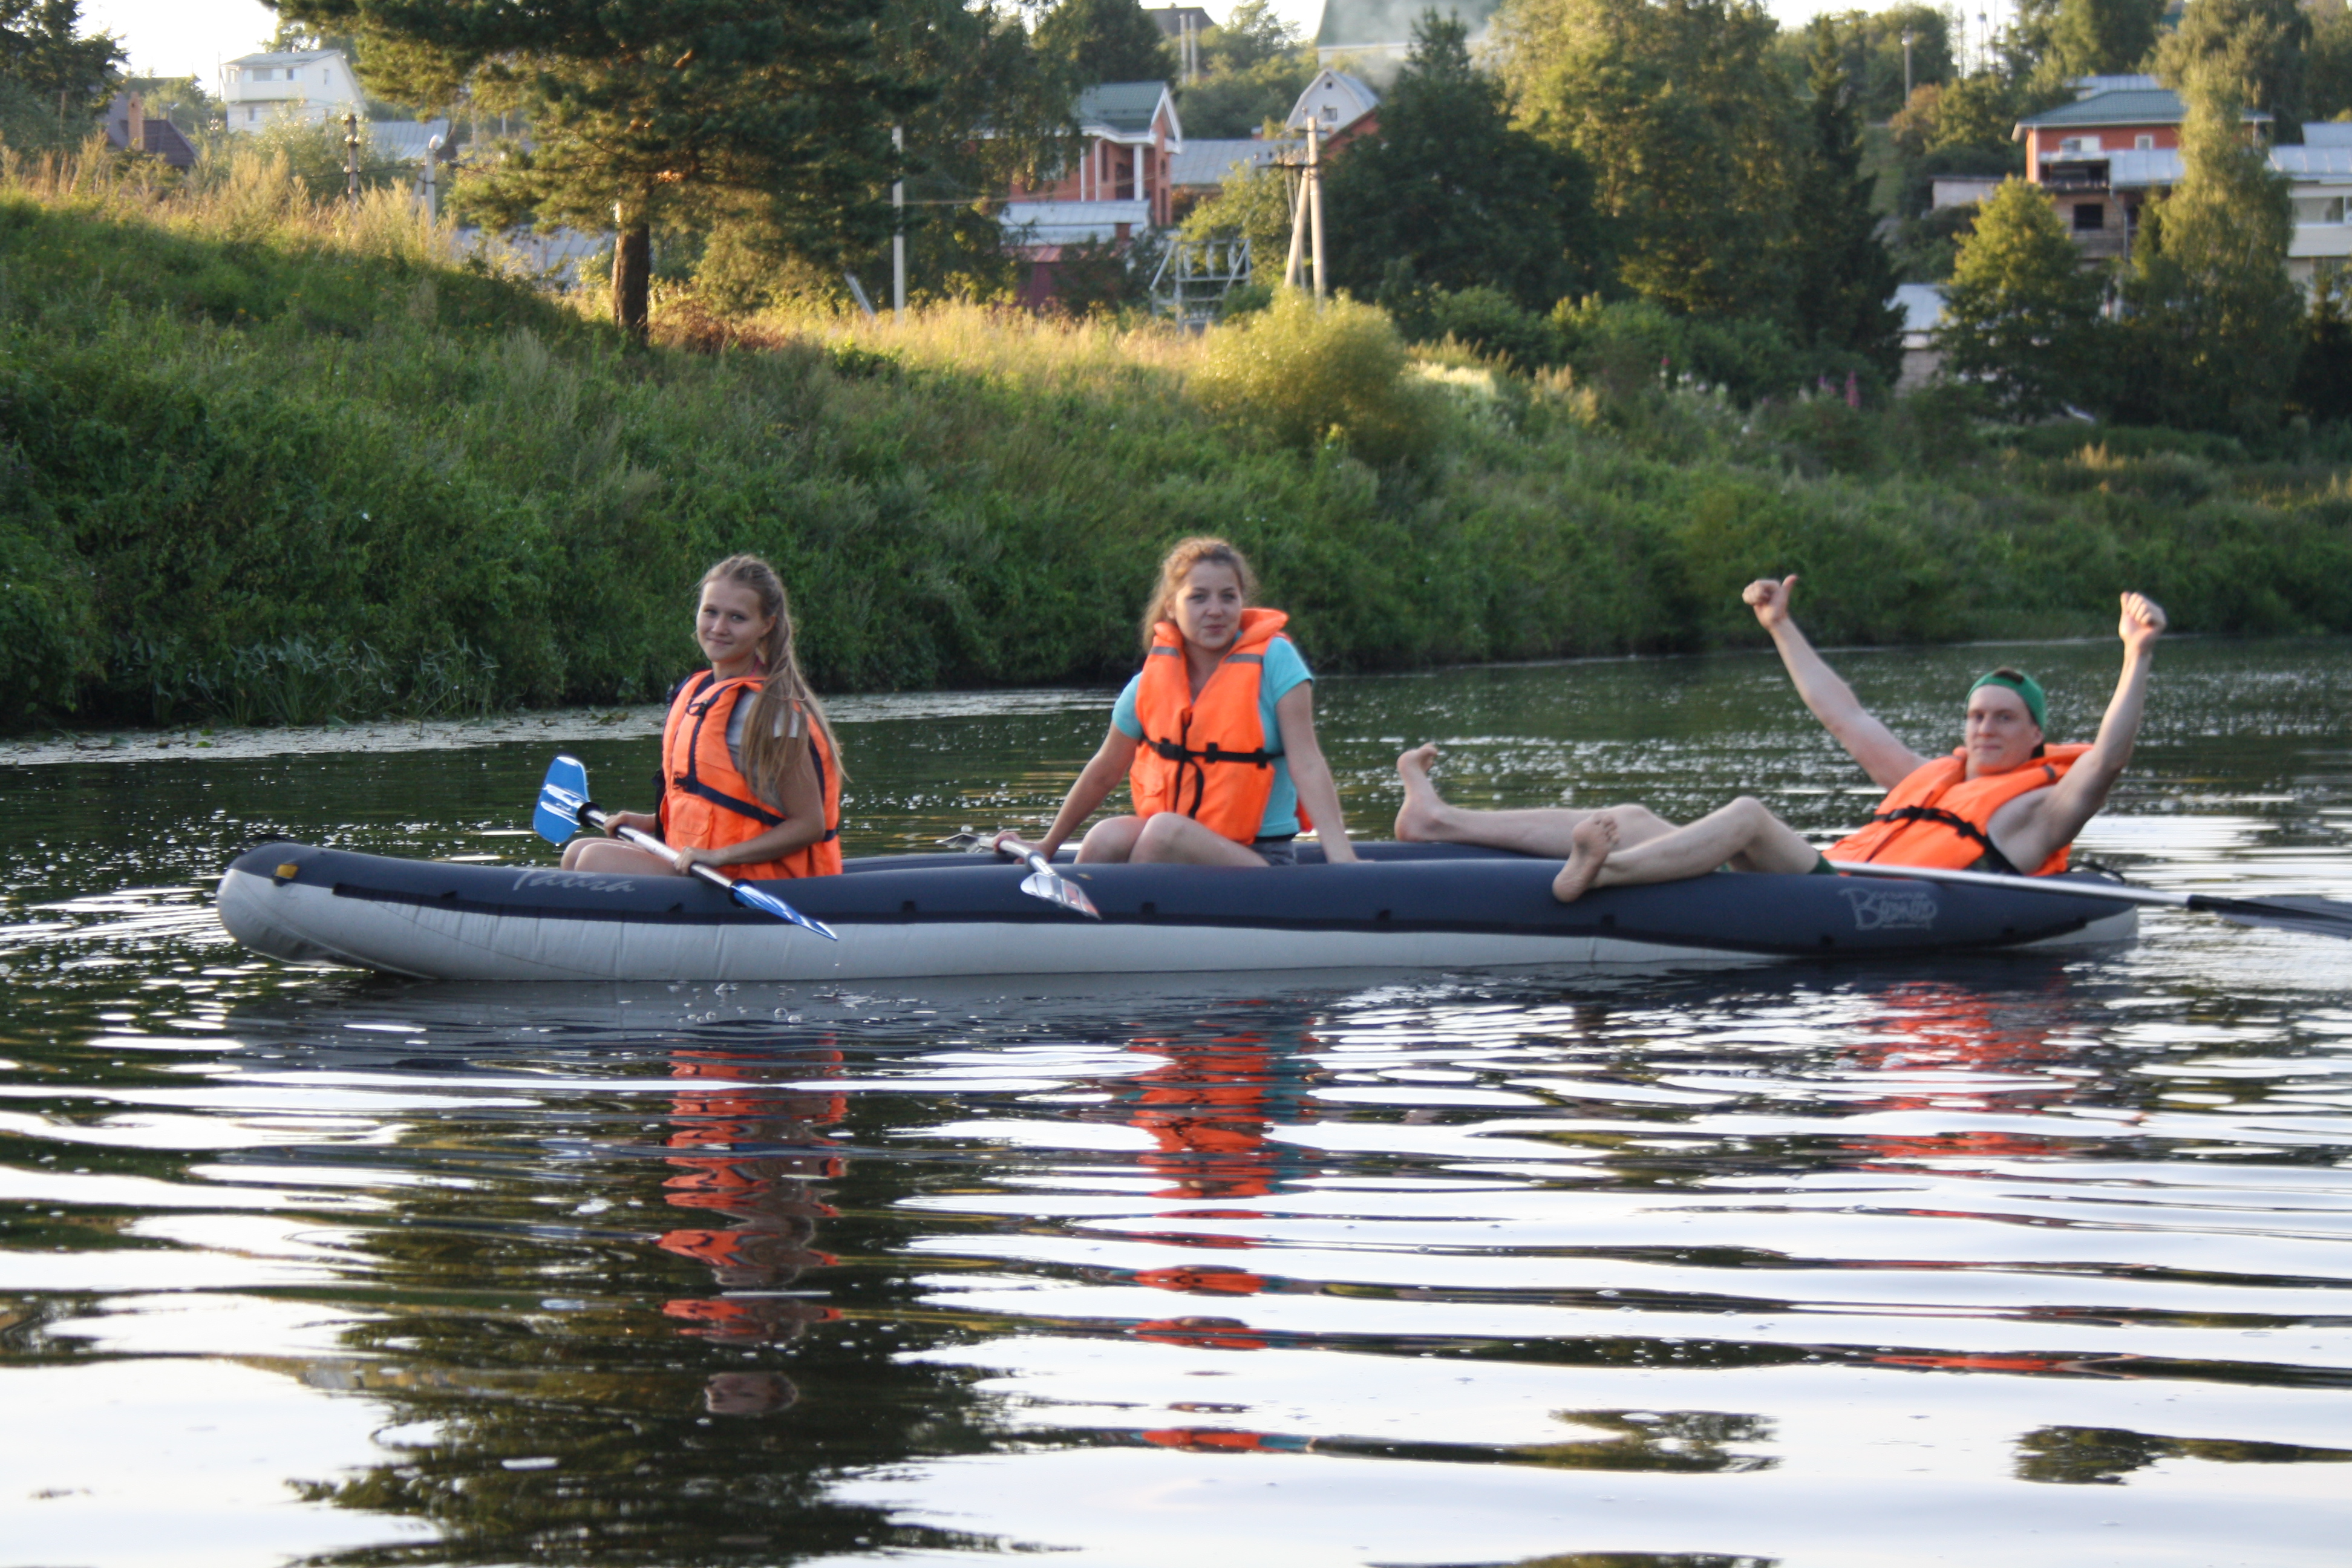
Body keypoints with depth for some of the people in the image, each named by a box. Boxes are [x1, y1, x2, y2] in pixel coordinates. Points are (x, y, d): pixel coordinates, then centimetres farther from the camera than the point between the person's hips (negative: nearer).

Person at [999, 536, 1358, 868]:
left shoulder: (1273, 660, -6)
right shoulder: (1152, 682, 4)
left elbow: (1306, 764, -14)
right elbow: (1103, 774, 18)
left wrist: (1341, 856, -27)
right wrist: (1046, 848, 26)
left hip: (1260, 855, -3)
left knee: (1167, 830, -31)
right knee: (1107, 838, -27)